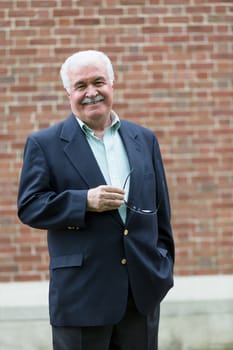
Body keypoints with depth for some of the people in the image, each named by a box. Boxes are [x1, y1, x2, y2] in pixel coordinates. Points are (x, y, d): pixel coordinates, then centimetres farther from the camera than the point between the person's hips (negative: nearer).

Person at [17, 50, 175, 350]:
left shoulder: (145, 140, 12)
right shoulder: (44, 144, 0)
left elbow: (161, 210, 15)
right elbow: (29, 207, -5)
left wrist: (164, 268, 11)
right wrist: (85, 201, -18)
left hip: (143, 290, 4)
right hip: (82, 296, -3)